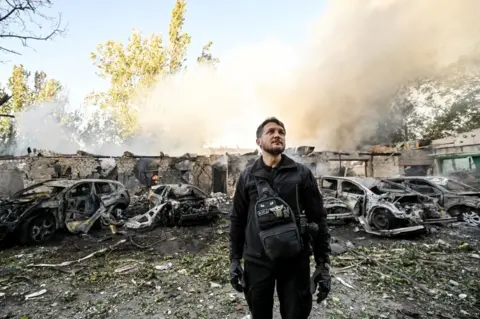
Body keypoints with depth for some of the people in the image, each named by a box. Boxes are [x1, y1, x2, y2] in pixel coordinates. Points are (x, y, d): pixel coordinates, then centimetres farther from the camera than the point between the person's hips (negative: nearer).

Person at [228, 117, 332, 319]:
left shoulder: (302, 173, -1)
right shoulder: (247, 176, 2)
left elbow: (318, 219, -1)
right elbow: (237, 220, 5)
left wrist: (323, 264, -3)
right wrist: (234, 259, 3)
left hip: (295, 261, -1)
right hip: (256, 261, 1)